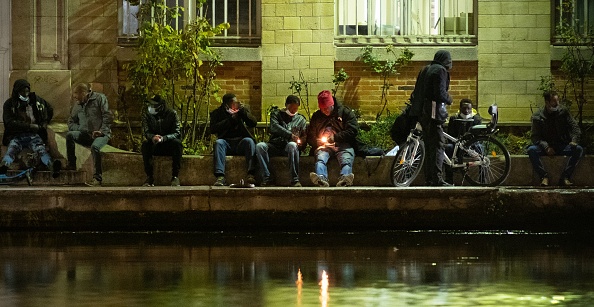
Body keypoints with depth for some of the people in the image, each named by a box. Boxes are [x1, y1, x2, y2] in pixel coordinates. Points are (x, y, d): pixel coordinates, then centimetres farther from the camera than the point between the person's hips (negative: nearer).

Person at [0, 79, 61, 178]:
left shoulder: (36, 100, 13)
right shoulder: (9, 104, 3)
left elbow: (50, 109, 30)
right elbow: (10, 122, -10)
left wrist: (45, 123, 16)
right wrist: (29, 126, -15)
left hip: (33, 135, 1)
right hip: (16, 135, -1)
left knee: (40, 148, -31)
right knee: (12, 148, -35)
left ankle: (52, 166, -62)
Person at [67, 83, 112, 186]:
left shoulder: (99, 98, 1)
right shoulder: (77, 105, 16)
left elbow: (107, 116, -6)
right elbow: (71, 123, 16)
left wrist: (102, 131, -16)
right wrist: (81, 129, -4)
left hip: (101, 134, -5)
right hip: (86, 135, 5)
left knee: (95, 146, -37)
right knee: (69, 135, -23)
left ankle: (97, 178, -33)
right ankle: (71, 166, -19)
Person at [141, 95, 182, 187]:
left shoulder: (172, 113, -10)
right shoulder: (146, 114, -4)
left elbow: (177, 133, -15)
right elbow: (146, 132, -9)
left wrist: (163, 138, -35)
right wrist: (153, 137, -35)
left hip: (168, 144, -1)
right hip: (155, 146, 1)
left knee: (177, 143, -33)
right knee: (145, 144, -30)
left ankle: (175, 176, -29)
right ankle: (149, 177, -30)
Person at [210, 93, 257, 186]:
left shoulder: (242, 109, 11)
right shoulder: (217, 113, 5)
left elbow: (253, 123, 2)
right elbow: (212, 129, -9)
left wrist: (243, 111, -12)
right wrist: (230, 119, -13)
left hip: (240, 142, 1)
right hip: (226, 143, -1)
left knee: (249, 141, -30)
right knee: (218, 143, -31)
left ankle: (251, 174, -41)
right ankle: (220, 176, -42)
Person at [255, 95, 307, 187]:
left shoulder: (301, 119, 21)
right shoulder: (276, 113, 15)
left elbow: (304, 137, 18)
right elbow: (274, 127, -5)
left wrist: (301, 142, -8)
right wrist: (290, 135, -19)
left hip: (288, 148, 0)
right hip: (275, 146, 0)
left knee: (292, 145, -37)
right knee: (260, 146, -30)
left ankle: (295, 180, -36)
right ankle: (266, 179, -32)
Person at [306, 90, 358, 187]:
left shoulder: (346, 112, 13)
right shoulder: (316, 116, 23)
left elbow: (352, 131, 1)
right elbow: (310, 138, 25)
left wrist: (335, 137, -7)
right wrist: (320, 142, 3)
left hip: (343, 145, -1)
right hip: (324, 146, 1)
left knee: (346, 160, -36)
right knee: (320, 158, -35)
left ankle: (344, 178, -67)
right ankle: (321, 178, -65)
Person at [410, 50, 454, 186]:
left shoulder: (425, 70, 18)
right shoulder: (440, 71, -9)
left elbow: (416, 92, 20)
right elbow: (440, 93, -17)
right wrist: (449, 99, 0)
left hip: (422, 112, 9)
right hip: (434, 112, -9)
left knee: (429, 145, 13)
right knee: (437, 144, -10)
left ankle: (429, 178, 14)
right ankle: (437, 178, -15)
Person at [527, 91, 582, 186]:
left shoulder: (563, 112, 2)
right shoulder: (538, 116, -3)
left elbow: (575, 128, -1)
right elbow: (535, 137, -7)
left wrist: (574, 140, -23)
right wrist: (546, 147, -26)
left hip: (562, 145, 1)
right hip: (545, 146, -1)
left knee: (578, 149, -26)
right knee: (531, 150, -32)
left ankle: (565, 177, -23)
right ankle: (544, 176, -22)